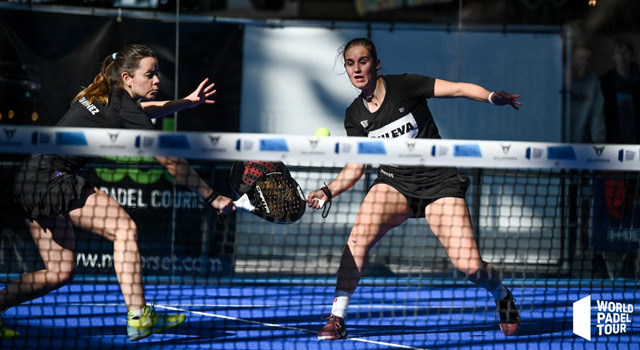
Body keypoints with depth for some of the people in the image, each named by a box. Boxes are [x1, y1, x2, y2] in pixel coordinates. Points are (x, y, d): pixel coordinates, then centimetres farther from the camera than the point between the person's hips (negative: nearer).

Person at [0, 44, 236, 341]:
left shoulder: (105, 97, 14)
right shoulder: (125, 110, -12)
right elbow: (170, 162, -12)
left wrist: (187, 102, 30)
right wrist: (212, 198, -7)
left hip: (30, 180, 10)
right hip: (51, 179, -10)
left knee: (60, 273, 11)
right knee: (124, 227, -10)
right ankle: (138, 318, -17)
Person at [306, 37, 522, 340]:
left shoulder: (404, 86, -8)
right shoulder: (355, 115, 4)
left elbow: (458, 88, -12)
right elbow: (355, 167, 7)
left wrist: (493, 97, -29)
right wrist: (328, 191, -10)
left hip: (438, 182, -3)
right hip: (394, 183, 3)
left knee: (469, 265, -14)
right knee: (360, 235, -27)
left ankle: (503, 298, 21)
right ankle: (336, 319, -20)